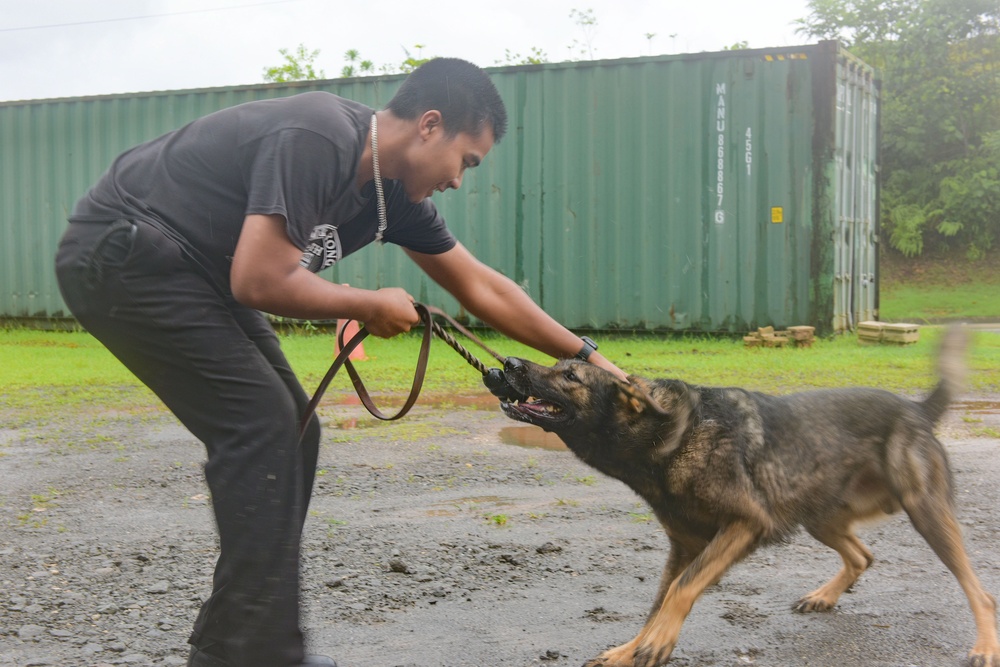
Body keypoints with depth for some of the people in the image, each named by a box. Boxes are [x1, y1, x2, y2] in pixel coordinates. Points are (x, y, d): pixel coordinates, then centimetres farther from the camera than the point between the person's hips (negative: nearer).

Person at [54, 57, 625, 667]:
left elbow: (481, 286, 10)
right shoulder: (317, 139, -26)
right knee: (262, 429, -14)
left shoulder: (393, 188, 2)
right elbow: (261, 280, -31)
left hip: (191, 272, 10)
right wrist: (372, 307, -15)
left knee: (288, 431, 7)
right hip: (122, 255, -10)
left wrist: (588, 356, 12)